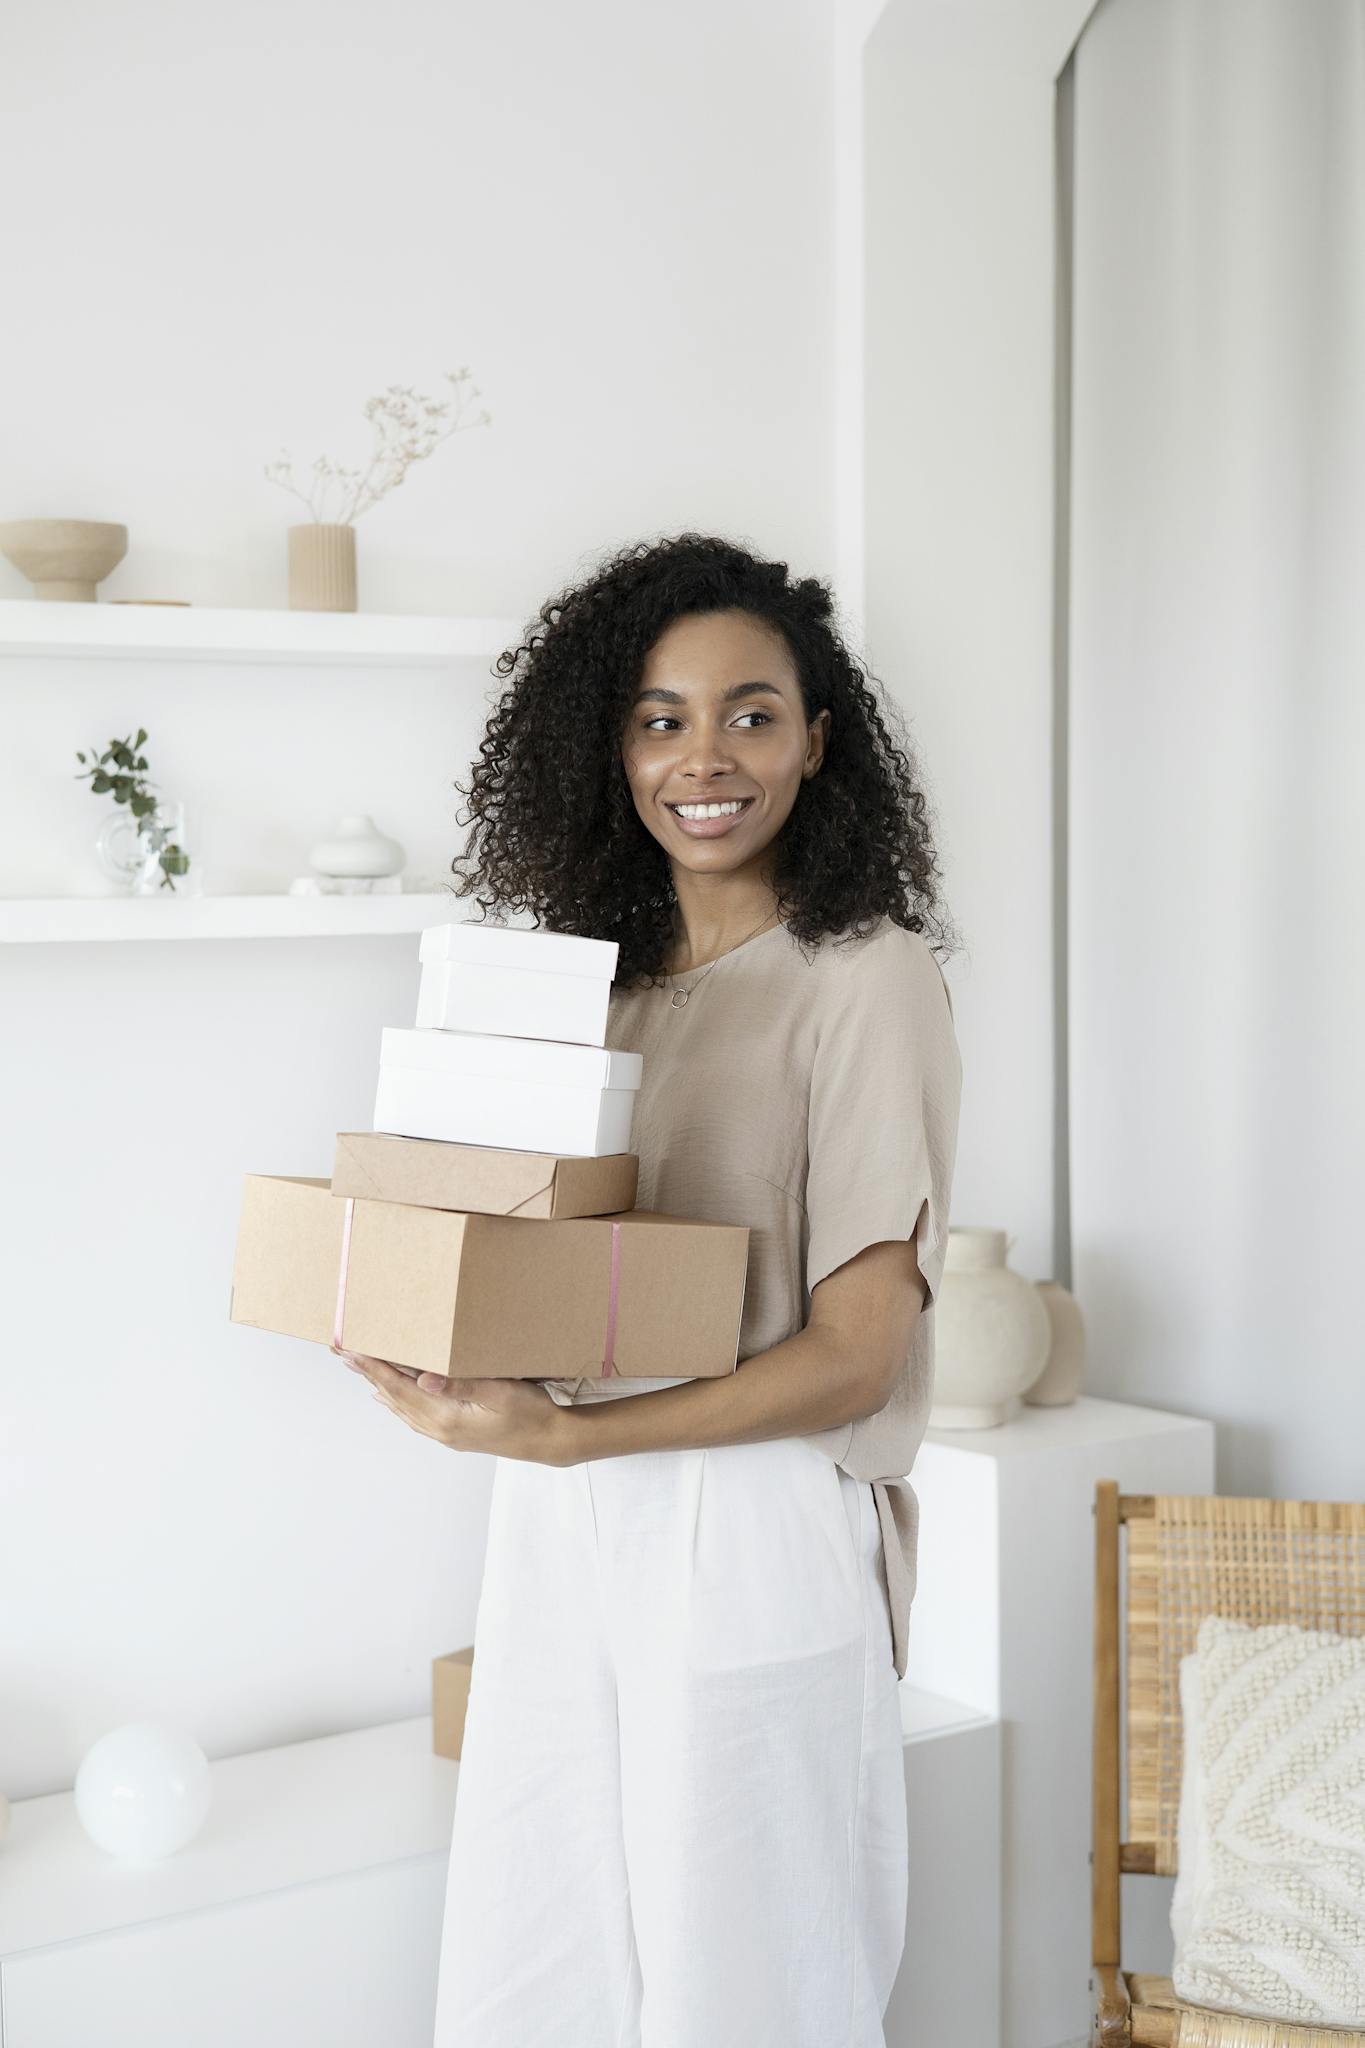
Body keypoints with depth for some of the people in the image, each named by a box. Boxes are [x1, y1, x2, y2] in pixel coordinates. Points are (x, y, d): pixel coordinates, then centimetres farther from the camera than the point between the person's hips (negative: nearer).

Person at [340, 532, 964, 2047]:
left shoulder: (869, 979, -9)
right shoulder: (601, 972, 11)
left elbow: (856, 1354, -13)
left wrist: (564, 1435, -20)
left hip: (753, 1537, -6)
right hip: (562, 1528, 6)